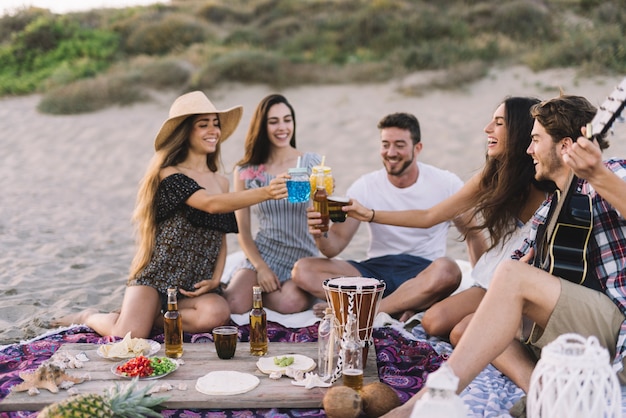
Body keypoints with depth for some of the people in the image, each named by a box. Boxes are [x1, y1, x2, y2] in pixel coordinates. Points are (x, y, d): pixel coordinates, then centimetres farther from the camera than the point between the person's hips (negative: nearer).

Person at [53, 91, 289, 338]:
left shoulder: (221, 182, 13)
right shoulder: (170, 174, -6)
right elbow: (211, 204, -23)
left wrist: (215, 280, 1)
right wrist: (264, 193, -34)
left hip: (195, 287, 5)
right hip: (156, 277, -4)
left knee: (217, 314, -30)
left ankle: (145, 317, -2)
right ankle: (89, 317, 13)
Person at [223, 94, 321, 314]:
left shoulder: (311, 163, 0)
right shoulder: (246, 171, 2)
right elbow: (242, 229, 5)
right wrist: (261, 267, -7)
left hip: (302, 255, 0)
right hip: (263, 254, 0)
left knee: (290, 302, -30)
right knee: (233, 305, -25)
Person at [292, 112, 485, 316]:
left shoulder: (446, 184, -2)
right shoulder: (365, 186, 0)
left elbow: (474, 237, 6)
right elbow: (335, 245, -6)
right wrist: (321, 234, -29)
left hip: (425, 273, -2)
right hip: (376, 270, 2)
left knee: (447, 269, -39)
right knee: (303, 270, -20)